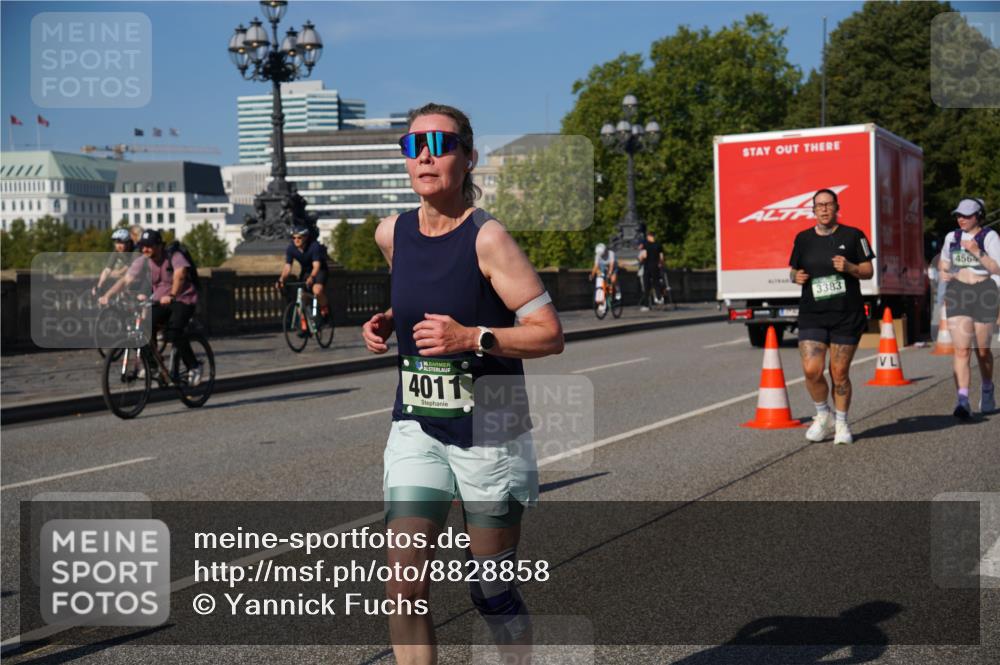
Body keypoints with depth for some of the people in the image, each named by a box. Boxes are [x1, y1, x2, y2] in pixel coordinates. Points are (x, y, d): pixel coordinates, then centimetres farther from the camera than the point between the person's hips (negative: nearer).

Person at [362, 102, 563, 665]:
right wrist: (387, 323, 5)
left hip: (490, 433, -4)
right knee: (405, 585, -6)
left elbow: (550, 334, -16)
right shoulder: (391, 234, 2)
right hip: (417, 429, 4)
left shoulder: (487, 238, -15)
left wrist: (472, 338, -27)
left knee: (493, 593, 9)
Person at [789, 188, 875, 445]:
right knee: (811, 370, -10)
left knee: (840, 373, 3)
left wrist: (849, 267, -17)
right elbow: (794, 270, 18)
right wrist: (796, 276, -6)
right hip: (812, 315, 2)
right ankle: (823, 416, 15)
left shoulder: (852, 236, 1)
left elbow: (868, 271, 2)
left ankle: (841, 423, 21)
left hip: (847, 315, -2)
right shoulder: (803, 239, 8)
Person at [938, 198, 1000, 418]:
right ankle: (963, 400, -22)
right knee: (961, 349, -12)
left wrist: (977, 252, -20)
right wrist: (944, 274, 5)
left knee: (982, 350, 10)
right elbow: (944, 265, 27)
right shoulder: (951, 237, 12)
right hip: (957, 294, 2)